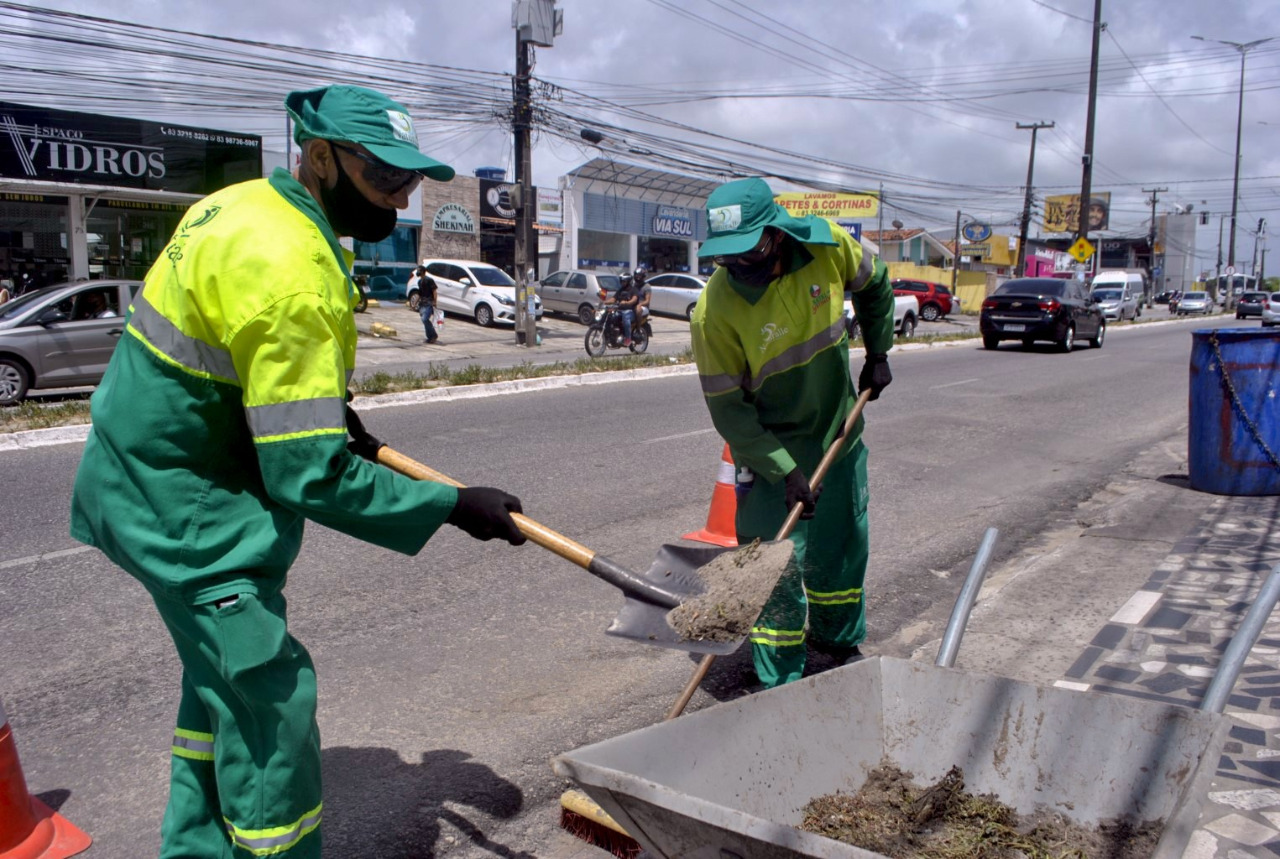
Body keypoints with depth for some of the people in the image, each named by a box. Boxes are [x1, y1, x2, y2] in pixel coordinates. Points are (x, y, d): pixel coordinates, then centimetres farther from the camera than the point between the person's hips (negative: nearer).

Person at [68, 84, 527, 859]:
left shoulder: (245, 204, 5)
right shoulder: (287, 271, -27)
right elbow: (311, 476, -28)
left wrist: (327, 409, 10)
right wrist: (451, 506, -23)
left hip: (157, 473, 11)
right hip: (188, 507, -11)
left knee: (222, 670, 21)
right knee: (268, 693, -6)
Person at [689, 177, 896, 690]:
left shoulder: (827, 244, -17)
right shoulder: (715, 310, -27)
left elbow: (873, 286, 8)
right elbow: (727, 409, -20)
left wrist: (877, 354, 7)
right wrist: (784, 471, -22)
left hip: (839, 431, 5)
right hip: (770, 446, -4)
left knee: (843, 546, 18)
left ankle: (840, 638, 43)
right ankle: (779, 682, 11)